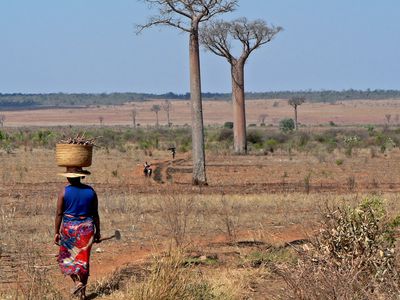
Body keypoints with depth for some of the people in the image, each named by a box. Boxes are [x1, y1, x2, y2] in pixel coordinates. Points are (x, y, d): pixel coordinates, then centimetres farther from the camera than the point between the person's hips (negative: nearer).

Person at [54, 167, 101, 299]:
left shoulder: (64, 191, -8)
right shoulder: (90, 191, 0)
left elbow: (59, 213, -7)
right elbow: (95, 214, 4)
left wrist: (56, 232, 0)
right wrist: (97, 232, 12)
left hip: (69, 228, -2)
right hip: (86, 228, 2)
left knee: (66, 257, 16)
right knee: (83, 260, 9)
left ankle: (77, 282, -2)